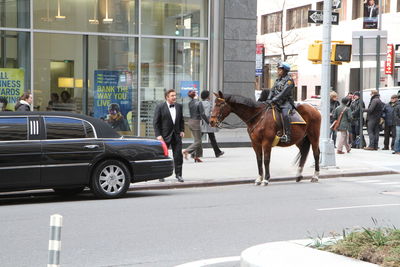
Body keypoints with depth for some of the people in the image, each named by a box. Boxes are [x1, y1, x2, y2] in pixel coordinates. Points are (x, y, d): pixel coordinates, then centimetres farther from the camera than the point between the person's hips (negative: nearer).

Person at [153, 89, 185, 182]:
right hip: (165, 135, -4)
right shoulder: (160, 107, -8)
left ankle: (178, 174, 11)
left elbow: (181, 120, 16)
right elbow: (155, 122, -8)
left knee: (178, 155, 2)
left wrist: (182, 130, 4)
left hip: (176, 135, 4)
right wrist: (158, 135, -15)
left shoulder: (179, 106, 7)